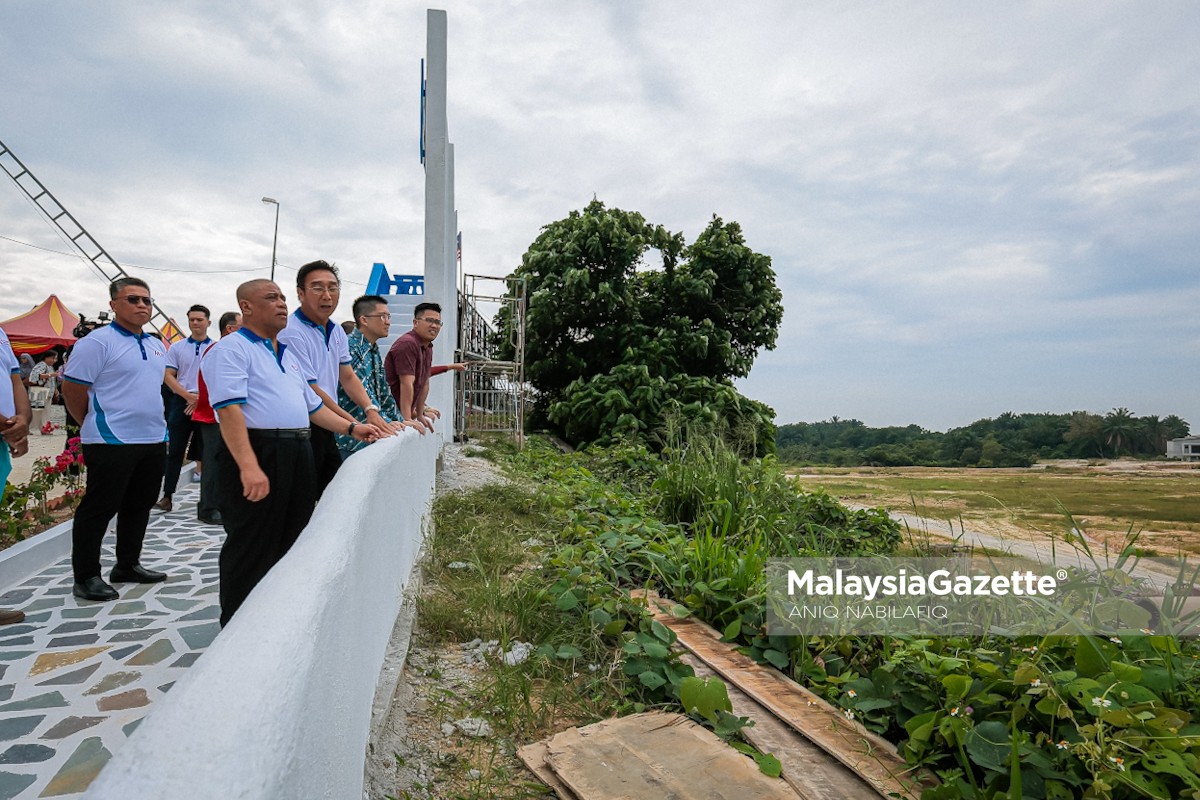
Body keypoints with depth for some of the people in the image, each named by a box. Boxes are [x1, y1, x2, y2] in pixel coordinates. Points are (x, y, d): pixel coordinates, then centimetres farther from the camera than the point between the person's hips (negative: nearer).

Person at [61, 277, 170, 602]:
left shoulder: (157, 346, 13)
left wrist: (153, 422, 18)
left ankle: (127, 565, 28)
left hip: (154, 440, 7)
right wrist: (97, 426, 1)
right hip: (112, 443, -7)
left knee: (139, 506, 15)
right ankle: (86, 577, 13)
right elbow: (72, 390, -10)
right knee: (99, 509, 2)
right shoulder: (97, 342, -10)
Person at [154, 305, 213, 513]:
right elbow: (168, 376, 3)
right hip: (181, 402, 1)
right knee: (175, 451, 3)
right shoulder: (177, 347, 8)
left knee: (206, 453, 3)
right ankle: (167, 496, 8)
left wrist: (201, 399, -10)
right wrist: (189, 396, -9)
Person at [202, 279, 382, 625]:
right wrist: (249, 466, -28)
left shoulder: (289, 355, 21)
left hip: (297, 456, 9)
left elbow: (313, 406, 25)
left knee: (292, 543, 16)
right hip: (256, 453, -8)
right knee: (252, 551, 0)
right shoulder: (231, 349, -7)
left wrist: (352, 428, 15)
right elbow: (230, 409, -19)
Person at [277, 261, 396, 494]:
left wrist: (371, 411, -4)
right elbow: (312, 393, -19)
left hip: (326, 430, 9)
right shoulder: (292, 333, -18)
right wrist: (356, 426, -17)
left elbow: (348, 377, 13)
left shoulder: (337, 331, 10)